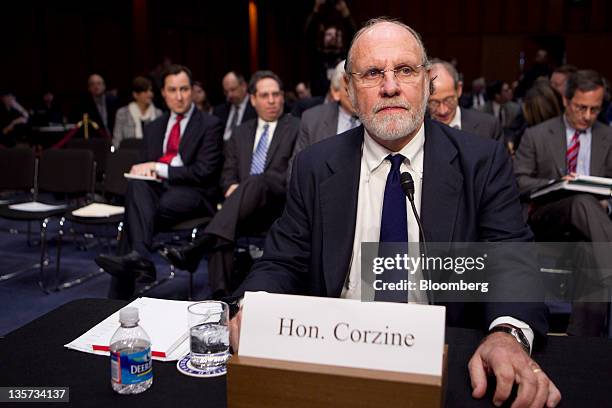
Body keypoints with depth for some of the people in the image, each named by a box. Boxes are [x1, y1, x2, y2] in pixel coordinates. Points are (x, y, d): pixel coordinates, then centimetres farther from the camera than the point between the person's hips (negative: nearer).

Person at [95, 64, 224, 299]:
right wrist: (146, 171, -5)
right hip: (158, 190, 5)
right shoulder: (154, 128, 21)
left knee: (134, 216, -31)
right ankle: (139, 258, -44)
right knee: (137, 183, -32)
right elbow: (145, 168, 21)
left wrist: (158, 168, -11)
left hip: (193, 194, -4)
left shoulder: (209, 125, 3)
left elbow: (204, 173, -7)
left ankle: (121, 294, -31)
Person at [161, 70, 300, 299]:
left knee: (255, 182, -36)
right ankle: (222, 295, -35)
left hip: (278, 206, -3)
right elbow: (228, 175, 21)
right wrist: (232, 187, -7)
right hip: (243, 210, 3)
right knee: (221, 228, -31)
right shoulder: (241, 133, 24)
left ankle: (195, 250, -43)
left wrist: (243, 188, -14)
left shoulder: (297, 129, 10)